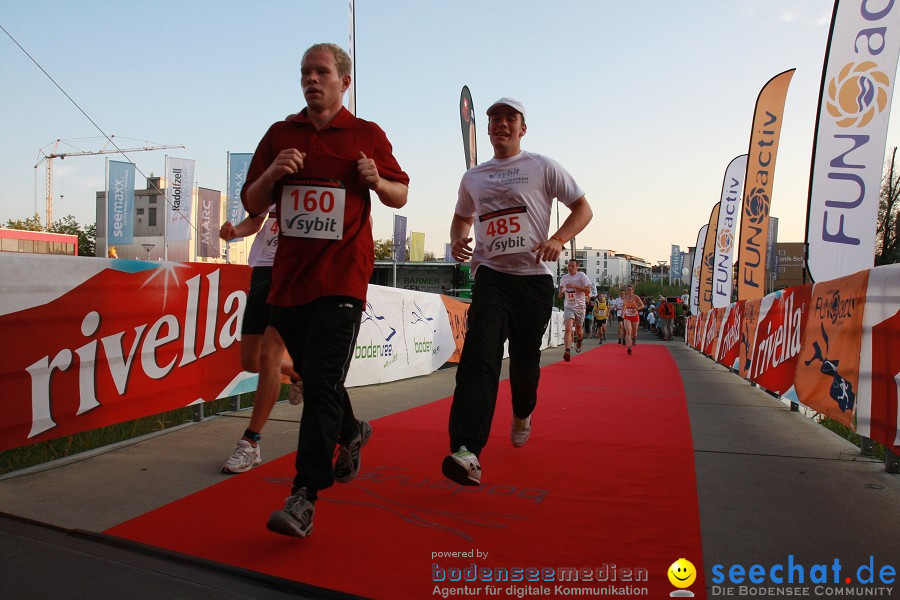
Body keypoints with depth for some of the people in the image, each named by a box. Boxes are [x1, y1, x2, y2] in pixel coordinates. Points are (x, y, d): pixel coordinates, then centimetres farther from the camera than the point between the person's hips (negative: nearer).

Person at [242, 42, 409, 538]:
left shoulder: (368, 136, 6)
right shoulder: (280, 135, 14)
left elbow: (401, 195, 11)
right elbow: (252, 204, 13)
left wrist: (377, 181, -11)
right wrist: (273, 173, -7)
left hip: (341, 278, -5)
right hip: (288, 275, 5)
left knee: (322, 385, -11)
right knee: (312, 375, 16)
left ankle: (304, 498, -9)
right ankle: (352, 433, 43)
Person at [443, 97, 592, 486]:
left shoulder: (543, 168, 6)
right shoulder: (472, 178, 15)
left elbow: (583, 209, 6)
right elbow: (462, 217, 31)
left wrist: (558, 239, -13)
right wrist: (457, 240, 7)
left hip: (534, 277, -1)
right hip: (490, 275, 1)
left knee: (525, 361, 9)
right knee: (479, 357, -18)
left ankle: (522, 414, 42)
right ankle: (466, 452, -27)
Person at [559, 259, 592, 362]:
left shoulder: (581, 276, -6)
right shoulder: (563, 278, 6)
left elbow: (588, 289, -13)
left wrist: (574, 286, -21)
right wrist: (561, 293, -2)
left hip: (579, 306, -1)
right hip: (568, 306, 1)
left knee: (578, 330, 14)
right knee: (568, 328, -17)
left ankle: (579, 341, 48)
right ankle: (567, 351, -23)